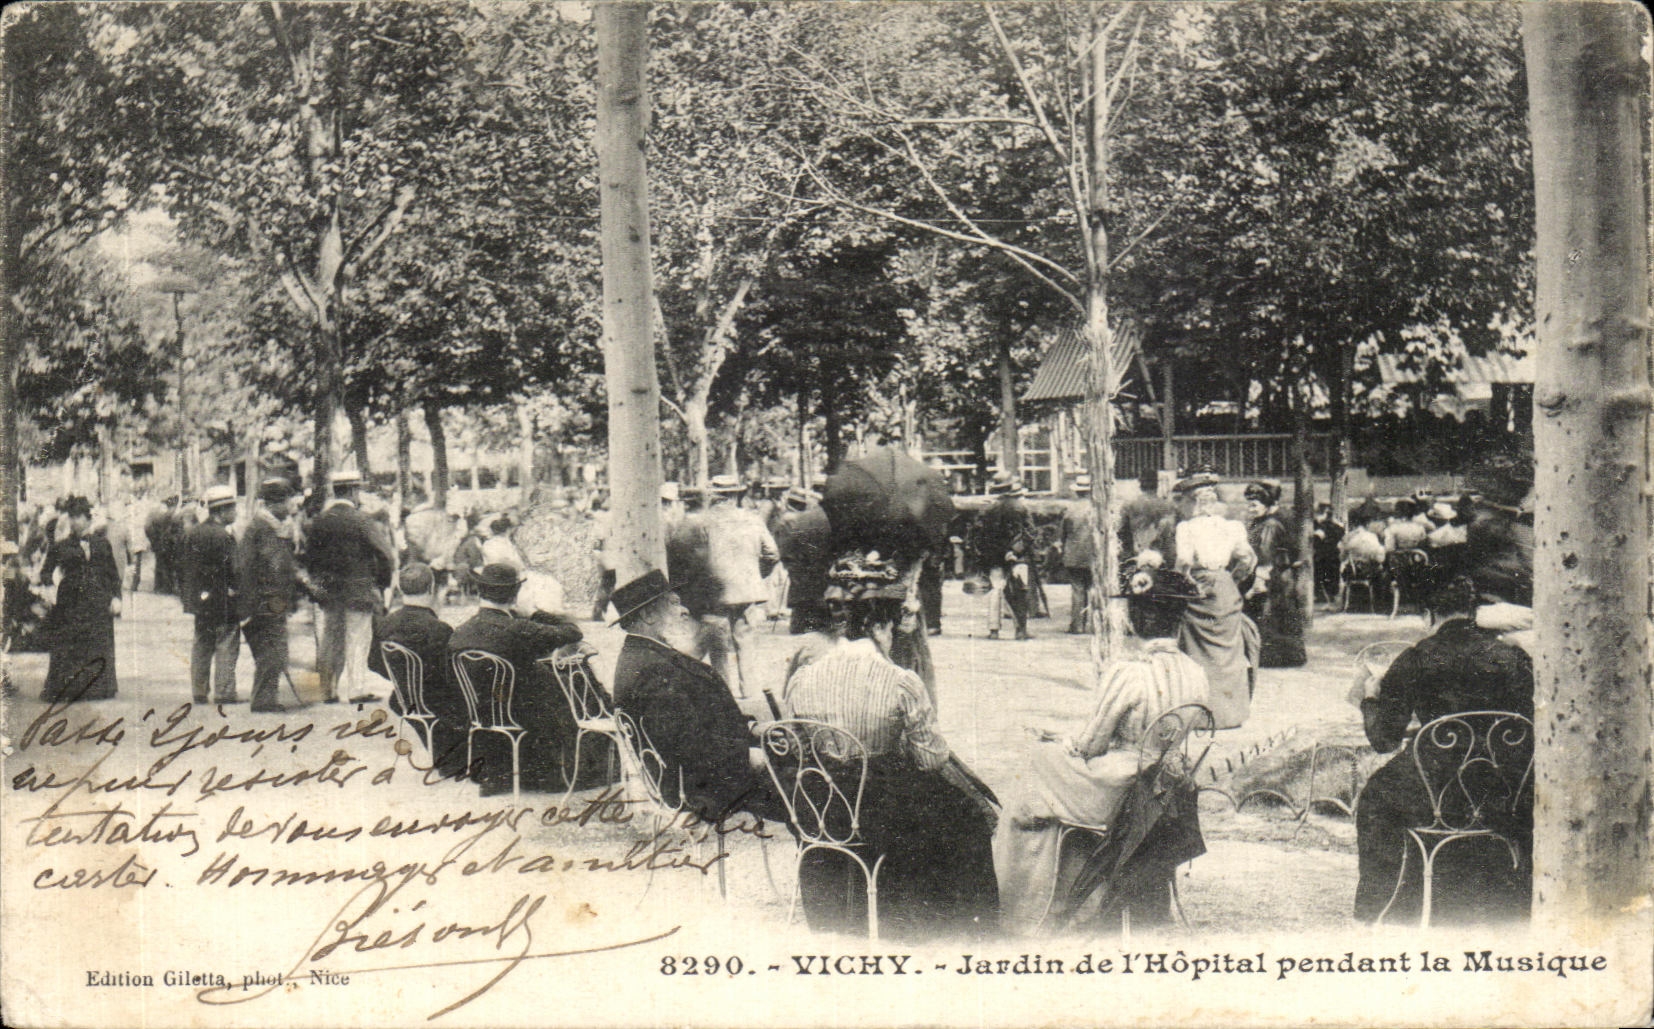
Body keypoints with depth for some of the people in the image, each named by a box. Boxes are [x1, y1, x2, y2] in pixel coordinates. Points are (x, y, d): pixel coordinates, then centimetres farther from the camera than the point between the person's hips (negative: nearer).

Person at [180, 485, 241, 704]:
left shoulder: (193, 534, 10)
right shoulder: (223, 537, -15)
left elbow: (182, 566, 13)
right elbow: (232, 569, -18)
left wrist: (185, 594, 19)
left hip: (200, 601, 8)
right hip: (224, 602, -8)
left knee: (201, 646, 14)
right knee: (226, 646, -2)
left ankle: (198, 692, 18)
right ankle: (224, 693, -1)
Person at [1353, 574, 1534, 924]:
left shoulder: (1413, 661, -4)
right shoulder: (1513, 657, 0)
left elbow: (1384, 740, 2)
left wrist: (1370, 699, 22)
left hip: (1436, 799, -1)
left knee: (1374, 797, 30)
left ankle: (1375, 915, 36)